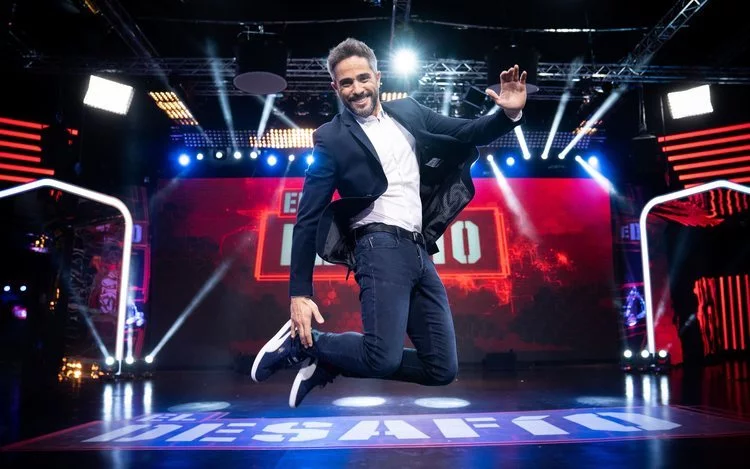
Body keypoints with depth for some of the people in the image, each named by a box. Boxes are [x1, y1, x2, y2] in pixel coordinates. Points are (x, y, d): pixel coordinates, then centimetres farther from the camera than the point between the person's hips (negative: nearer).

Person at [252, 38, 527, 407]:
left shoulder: (408, 112, 15)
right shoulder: (331, 138, 1)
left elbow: (467, 133, 19)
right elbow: (308, 219, -1)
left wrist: (508, 114, -3)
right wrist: (300, 293, -7)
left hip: (419, 251, 6)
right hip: (382, 248, -6)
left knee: (442, 369, 5)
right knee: (383, 359, -24)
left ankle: (327, 363, 14)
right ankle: (302, 343, 3)